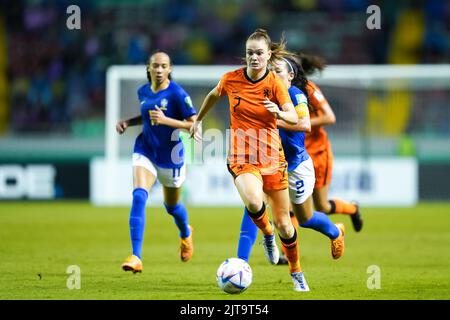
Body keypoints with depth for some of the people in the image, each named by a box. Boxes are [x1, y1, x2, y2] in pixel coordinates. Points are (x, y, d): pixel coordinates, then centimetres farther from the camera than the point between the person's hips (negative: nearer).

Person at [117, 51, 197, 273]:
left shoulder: (176, 93, -16)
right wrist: (128, 122, 4)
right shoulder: (143, 92, 2)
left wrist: (166, 121, -28)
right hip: (145, 150, 3)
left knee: (171, 206, 16)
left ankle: (186, 233, 54)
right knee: (138, 196, -21)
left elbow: (195, 124, -17)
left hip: (170, 154, -3)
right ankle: (136, 257, -25)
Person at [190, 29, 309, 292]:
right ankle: (267, 234, 1)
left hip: (271, 157, 0)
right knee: (254, 202, -33)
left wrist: (279, 113, -38)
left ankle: (296, 273, 29)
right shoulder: (231, 79, -3)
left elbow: (294, 118, -17)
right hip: (241, 158, 0)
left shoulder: (275, 83, -8)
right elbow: (214, 95, 19)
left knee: (284, 223, 4)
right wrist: (198, 120, 28)